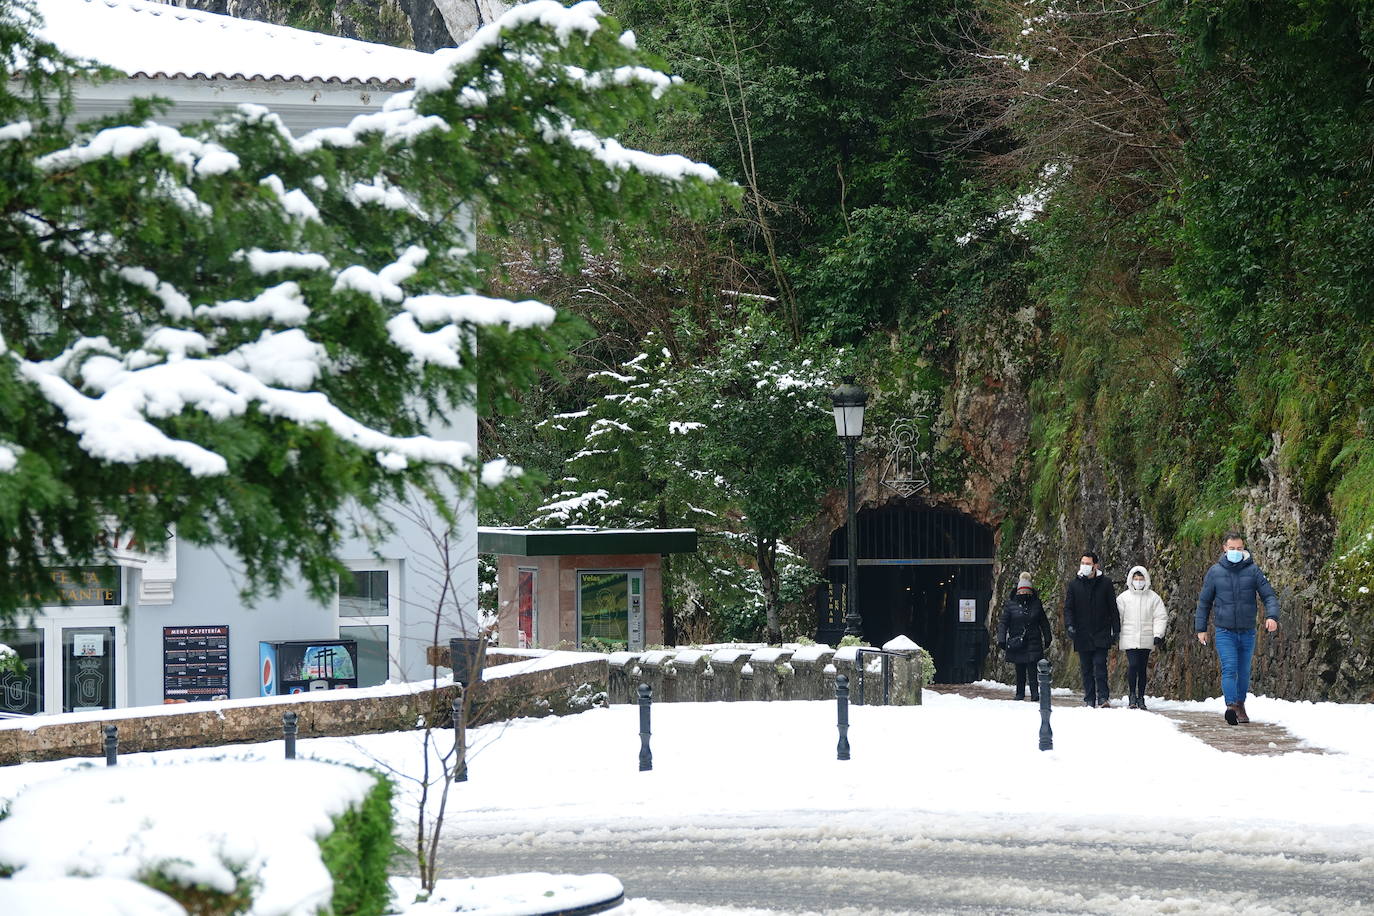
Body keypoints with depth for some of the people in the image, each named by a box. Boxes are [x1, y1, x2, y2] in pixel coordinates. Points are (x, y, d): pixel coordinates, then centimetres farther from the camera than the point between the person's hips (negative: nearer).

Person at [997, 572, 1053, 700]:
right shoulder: (1010, 604, 1)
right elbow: (1003, 622, 1)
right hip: (1016, 641, 0)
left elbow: (1044, 622, 13)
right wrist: (1001, 639, -8)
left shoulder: (1036, 603, 5)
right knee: (1020, 670, 6)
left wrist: (1047, 638, 15)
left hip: (1033, 642, 0)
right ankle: (1020, 693, 15)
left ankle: (1035, 692, -9)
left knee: (1033, 669, -9)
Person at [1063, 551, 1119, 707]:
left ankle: (1103, 697, -10)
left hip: (1101, 635, -2)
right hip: (1082, 635, 2)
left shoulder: (1105, 583, 4)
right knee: (1086, 669, 5)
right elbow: (1068, 608, 6)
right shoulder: (1074, 585, 6)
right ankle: (1089, 699, 10)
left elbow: (1113, 608, 7)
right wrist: (1069, 626, -11)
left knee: (1100, 665, -11)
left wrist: (1116, 630, 3)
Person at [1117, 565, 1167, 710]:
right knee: (1133, 665, -15)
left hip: (1146, 640, 1)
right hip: (1129, 640, -1)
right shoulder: (1123, 597, 4)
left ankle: (1141, 698, 12)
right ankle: (1132, 695, -5)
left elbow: (1160, 617, 6)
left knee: (1142, 669, 5)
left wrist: (1158, 635, -4)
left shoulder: (1153, 598, 5)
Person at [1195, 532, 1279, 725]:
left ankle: (1241, 706, 27)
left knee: (1244, 671, 11)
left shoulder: (1253, 570, 1)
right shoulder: (1215, 572, 1)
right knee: (1229, 668, -18)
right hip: (1224, 631, -2)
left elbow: (1269, 595, 0)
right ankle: (1231, 706, -28)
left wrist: (1272, 616, -18)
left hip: (1247, 632, 2)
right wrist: (1201, 628, 9)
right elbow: (1204, 601, 10)